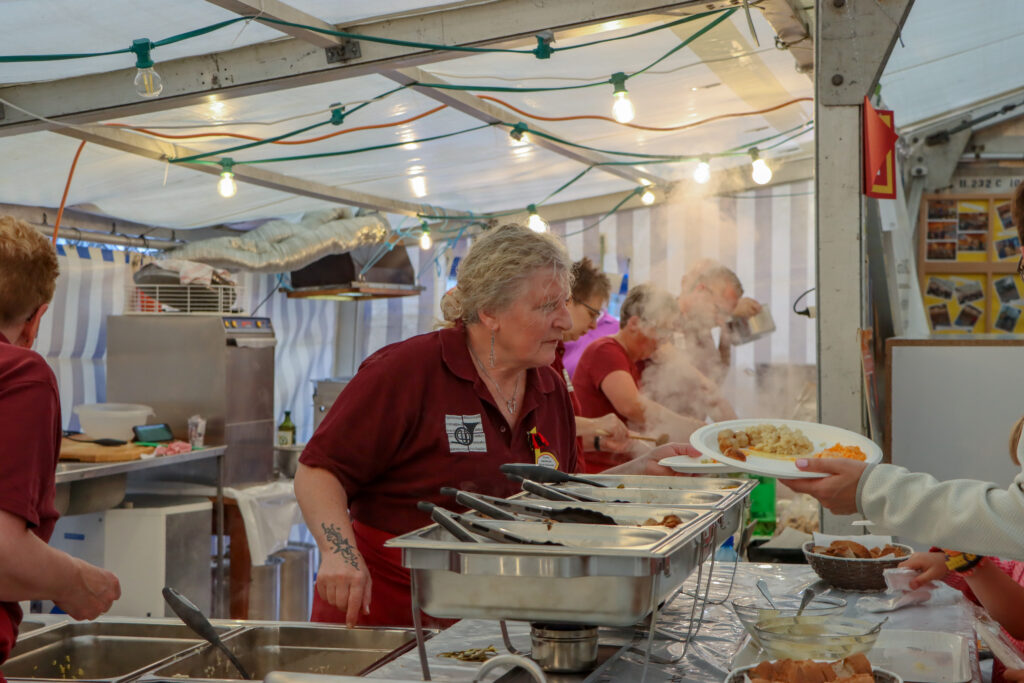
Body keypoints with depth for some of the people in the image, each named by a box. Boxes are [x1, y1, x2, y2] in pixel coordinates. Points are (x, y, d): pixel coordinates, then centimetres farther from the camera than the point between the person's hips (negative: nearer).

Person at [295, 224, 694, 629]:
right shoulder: (403, 371, -12)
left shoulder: (551, 389, 9)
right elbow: (318, 472, -11)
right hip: (384, 607, -6)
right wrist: (340, 554, -26)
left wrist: (643, 469, 10)